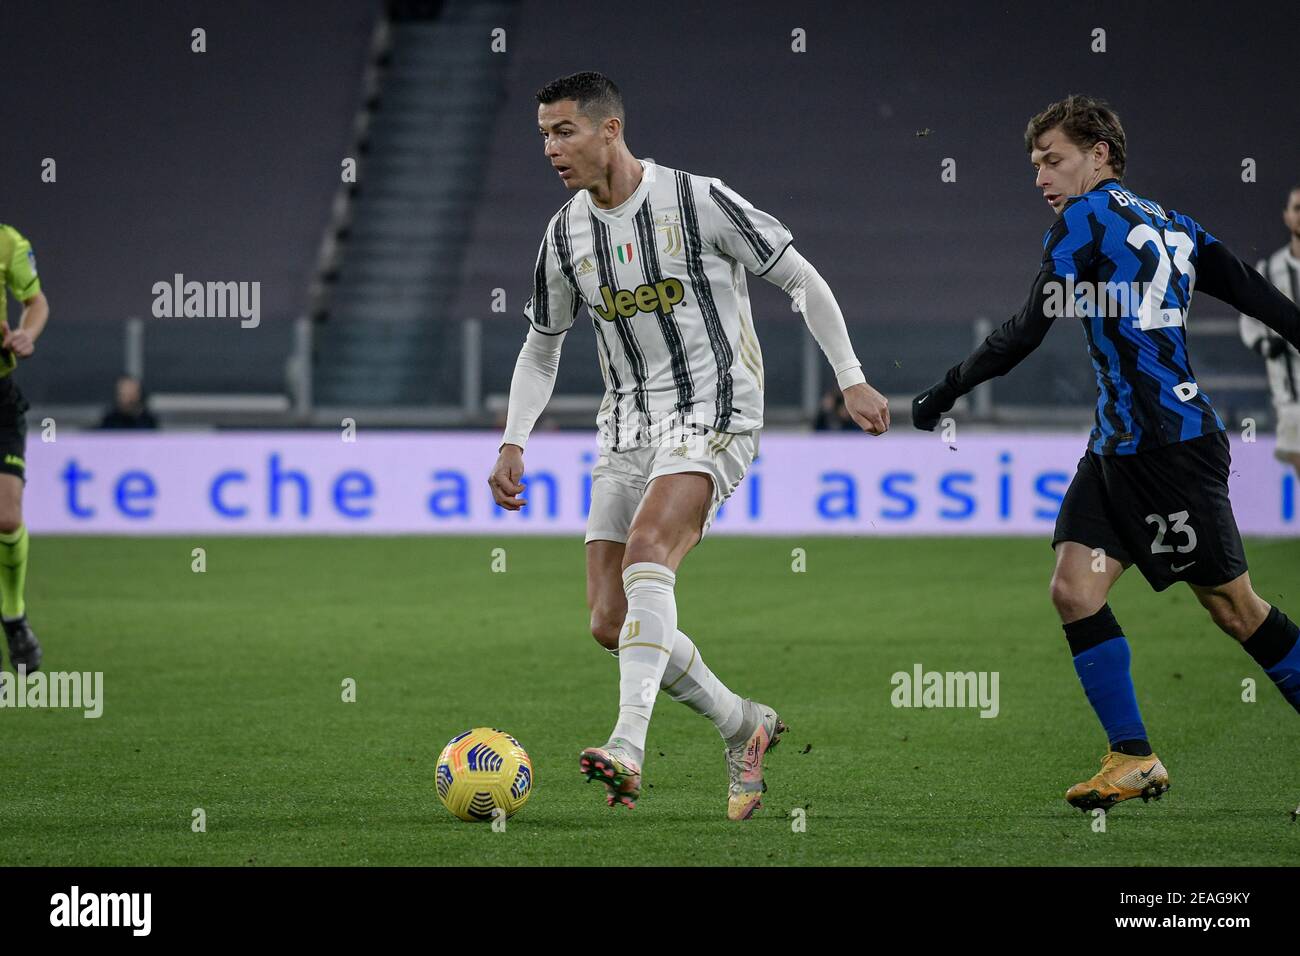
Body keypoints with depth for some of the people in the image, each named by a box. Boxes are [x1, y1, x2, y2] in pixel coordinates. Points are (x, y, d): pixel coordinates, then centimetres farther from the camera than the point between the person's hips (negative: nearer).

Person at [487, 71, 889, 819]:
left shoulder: (699, 202, -10)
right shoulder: (566, 235, 6)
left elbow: (801, 280, -2)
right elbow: (541, 351, 19)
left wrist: (852, 380, -5)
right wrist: (513, 444, 7)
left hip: (714, 415, -6)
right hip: (629, 425, 6)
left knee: (647, 548, -32)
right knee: (611, 622, -2)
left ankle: (629, 749, -41)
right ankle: (745, 725, 18)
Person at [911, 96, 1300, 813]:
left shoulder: (1087, 217, -8)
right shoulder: (1171, 226, 16)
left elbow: (1025, 333, -10)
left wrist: (945, 392, -2)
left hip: (1169, 444, -9)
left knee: (1231, 604, 0)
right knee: (1074, 587, 0)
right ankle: (1134, 759, 1)